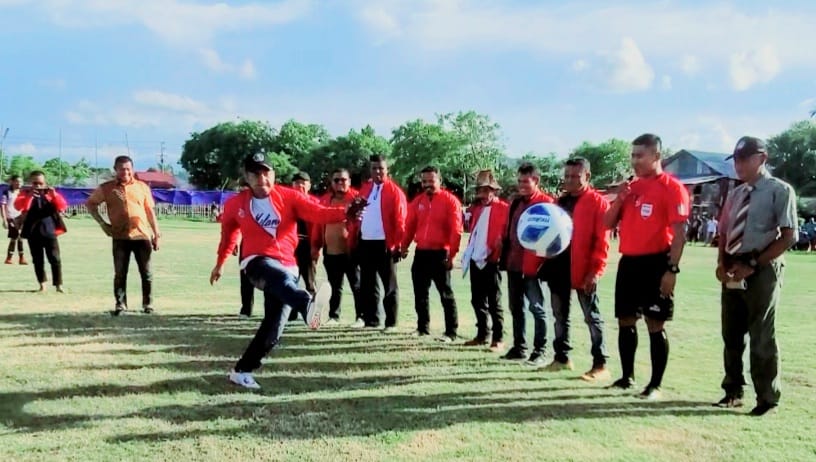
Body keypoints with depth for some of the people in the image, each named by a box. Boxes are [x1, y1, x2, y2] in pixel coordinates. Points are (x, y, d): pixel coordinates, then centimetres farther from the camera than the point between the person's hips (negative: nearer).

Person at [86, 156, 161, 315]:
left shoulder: (142, 187, 7)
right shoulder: (106, 188, 3)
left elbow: (150, 211, 10)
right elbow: (90, 203, 12)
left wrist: (156, 234, 6)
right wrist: (102, 223, 1)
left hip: (142, 235, 1)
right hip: (120, 237, -1)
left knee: (146, 273, 5)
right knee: (120, 273, 3)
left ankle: (147, 304, 16)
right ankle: (120, 304, 12)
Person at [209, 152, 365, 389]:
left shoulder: (289, 196, 0)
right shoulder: (235, 204, 5)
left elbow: (317, 212, -16)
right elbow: (229, 233, 23)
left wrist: (345, 212, -34)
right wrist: (220, 263, 32)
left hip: (287, 267, 2)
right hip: (257, 262, -2)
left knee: (273, 328, 1)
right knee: (280, 279, -39)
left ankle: (242, 370, 19)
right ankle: (307, 305, -71)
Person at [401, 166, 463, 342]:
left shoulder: (450, 200, -6)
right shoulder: (417, 201, 10)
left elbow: (456, 230, -11)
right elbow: (410, 226, 13)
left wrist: (451, 254, -16)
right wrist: (404, 246, 5)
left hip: (440, 254, -6)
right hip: (421, 253, 6)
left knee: (446, 294, -1)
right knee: (420, 293, 12)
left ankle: (451, 333, 4)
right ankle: (423, 328, 25)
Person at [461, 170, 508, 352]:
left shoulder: (504, 208, -6)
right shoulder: (476, 207, 14)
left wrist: (499, 249, -16)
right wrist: (468, 218, 5)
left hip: (491, 261, -7)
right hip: (475, 260, 7)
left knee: (494, 302, -1)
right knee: (478, 301, 13)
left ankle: (498, 339, 8)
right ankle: (482, 335, 24)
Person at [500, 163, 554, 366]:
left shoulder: (545, 203, -6)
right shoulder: (516, 203, 16)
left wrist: (541, 261, -20)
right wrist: (505, 256, 9)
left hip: (531, 265, -7)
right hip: (514, 263, 8)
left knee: (536, 308, -1)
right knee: (516, 307, 13)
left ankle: (539, 351, 6)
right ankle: (519, 347, 22)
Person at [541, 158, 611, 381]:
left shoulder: (598, 202, -6)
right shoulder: (560, 201, 15)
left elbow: (602, 241, -11)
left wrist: (595, 271, -17)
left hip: (583, 270, -7)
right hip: (558, 266, 7)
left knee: (592, 316, -1)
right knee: (560, 315, 13)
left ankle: (600, 365, 3)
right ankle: (561, 358, 24)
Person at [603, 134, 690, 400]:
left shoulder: (672, 188, -7)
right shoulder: (631, 188, 13)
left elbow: (679, 232, -13)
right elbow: (608, 224, 14)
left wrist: (672, 269, -19)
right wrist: (619, 200, -3)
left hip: (655, 263, -7)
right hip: (628, 262, 7)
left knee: (656, 325, -1)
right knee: (625, 321, 12)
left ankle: (656, 385, 9)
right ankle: (627, 377, 26)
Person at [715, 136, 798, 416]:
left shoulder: (780, 191, -7)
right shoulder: (735, 195, 14)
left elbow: (789, 236, -13)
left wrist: (752, 265, -17)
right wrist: (722, 263, -1)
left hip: (763, 270, -7)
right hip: (734, 271, 7)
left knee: (761, 336, 1)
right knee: (731, 335, 12)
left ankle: (767, 398, 16)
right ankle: (733, 391, 26)